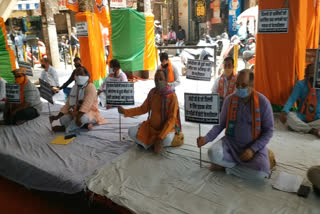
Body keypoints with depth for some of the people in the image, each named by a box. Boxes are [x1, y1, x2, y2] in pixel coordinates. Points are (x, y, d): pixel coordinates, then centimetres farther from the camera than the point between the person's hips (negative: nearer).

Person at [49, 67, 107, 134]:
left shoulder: (90, 87, -13)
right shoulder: (74, 88, 10)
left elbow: (87, 104, -26)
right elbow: (68, 104, 9)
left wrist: (79, 116, -38)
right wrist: (57, 116, -1)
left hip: (90, 113, -6)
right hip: (76, 113, 7)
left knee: (82, 118, -38)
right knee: (63, 119, -17)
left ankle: (64, 128, -13)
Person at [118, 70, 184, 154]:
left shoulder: (172, 96, -18)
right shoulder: (152, 92, -1)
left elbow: (172, 119, -21)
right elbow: (143, 109, 6)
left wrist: (161, 137, -30)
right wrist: (125, 111, -7)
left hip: (167, 127, -4)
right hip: (151, 126, 5)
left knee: (166, 140, -36)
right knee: (132, 132, -13)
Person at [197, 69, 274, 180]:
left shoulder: (263, 102, -11)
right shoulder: (229, 99, -4)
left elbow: (268, 130, -6)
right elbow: (221, 124, 2)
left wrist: (253, 149, -19)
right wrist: (206, 138, -14)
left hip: (255, 145, -1)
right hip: (231, 142, 2)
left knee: (261, 172, -29)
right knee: (213, 153, -29)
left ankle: (226, 166, -6)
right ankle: (245, 164, -3)